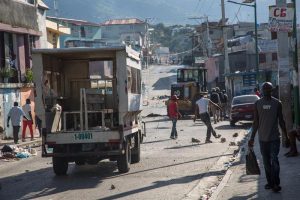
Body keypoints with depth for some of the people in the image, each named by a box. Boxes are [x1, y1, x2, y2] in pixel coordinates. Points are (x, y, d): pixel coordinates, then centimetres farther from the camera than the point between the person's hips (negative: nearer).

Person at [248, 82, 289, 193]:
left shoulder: (277, 103, 0)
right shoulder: (257, 104, 3)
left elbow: (281, 121, 6)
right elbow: (256, 122, 7)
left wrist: (286, 136, 6)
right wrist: (252, 138, 6)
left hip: (274, 137, -2)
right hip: (263, 138, 2)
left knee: (274, 160, -11)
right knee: (266, 162, 8)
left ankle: (276, 183, -8)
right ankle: (270, 182, 18)